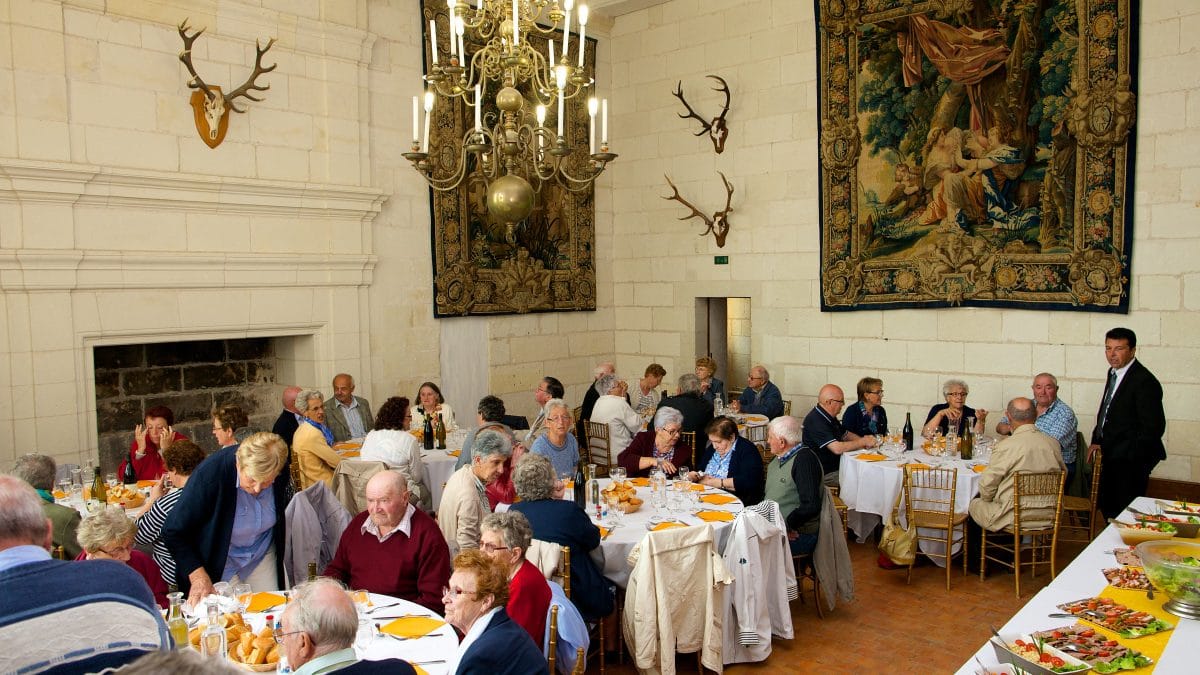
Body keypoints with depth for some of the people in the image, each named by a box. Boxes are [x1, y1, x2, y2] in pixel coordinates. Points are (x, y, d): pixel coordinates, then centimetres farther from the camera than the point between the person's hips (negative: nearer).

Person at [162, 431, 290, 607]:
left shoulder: (285, 473, -21)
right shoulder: (210, 472, -30)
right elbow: (174, 532, -21)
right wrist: (198, 576, -25)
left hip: (262, 555, 3)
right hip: (220, 560, -2)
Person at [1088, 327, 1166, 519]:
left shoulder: (1144, 381, -18)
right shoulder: (1114, 372, 9)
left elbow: (1154, 427, -18)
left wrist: (1132, 456, -16)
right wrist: (1096, 441, 7)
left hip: (1129, 461, -8)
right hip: (1111, 456, 8)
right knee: (1106, 506, 16)